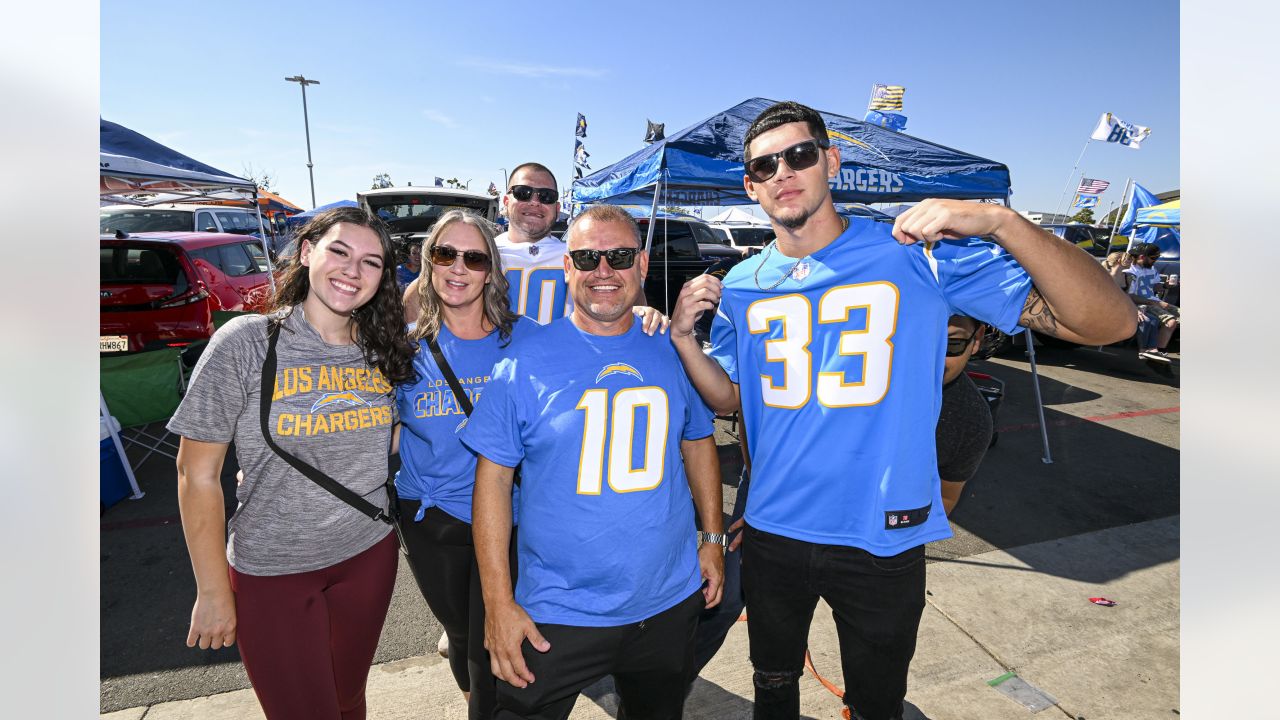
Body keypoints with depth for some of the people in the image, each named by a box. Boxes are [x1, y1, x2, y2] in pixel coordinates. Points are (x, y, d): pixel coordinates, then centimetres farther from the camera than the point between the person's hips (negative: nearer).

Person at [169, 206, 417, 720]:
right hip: (272, 573, -3)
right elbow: (197, 473, -11)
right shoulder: (246, 342, -14)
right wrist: (213, 592, -8)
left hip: (369, 555, 4)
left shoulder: (382, 350, -2)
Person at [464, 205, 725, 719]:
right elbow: (493, 478, -9)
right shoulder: (525, 361, -11)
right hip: (556, 614, -3)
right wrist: (498, 601, -11)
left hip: (669, 603, 4)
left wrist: (713, 537, 8)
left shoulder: (672, 352, -1)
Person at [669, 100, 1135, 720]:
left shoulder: (920, 253, -13)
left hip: (883, 543, -2)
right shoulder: (742, 286, -1)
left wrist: (1002, 222, -30)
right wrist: (684, 336, -11)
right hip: (772, 534, 3)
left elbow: (1111, 322, -16)